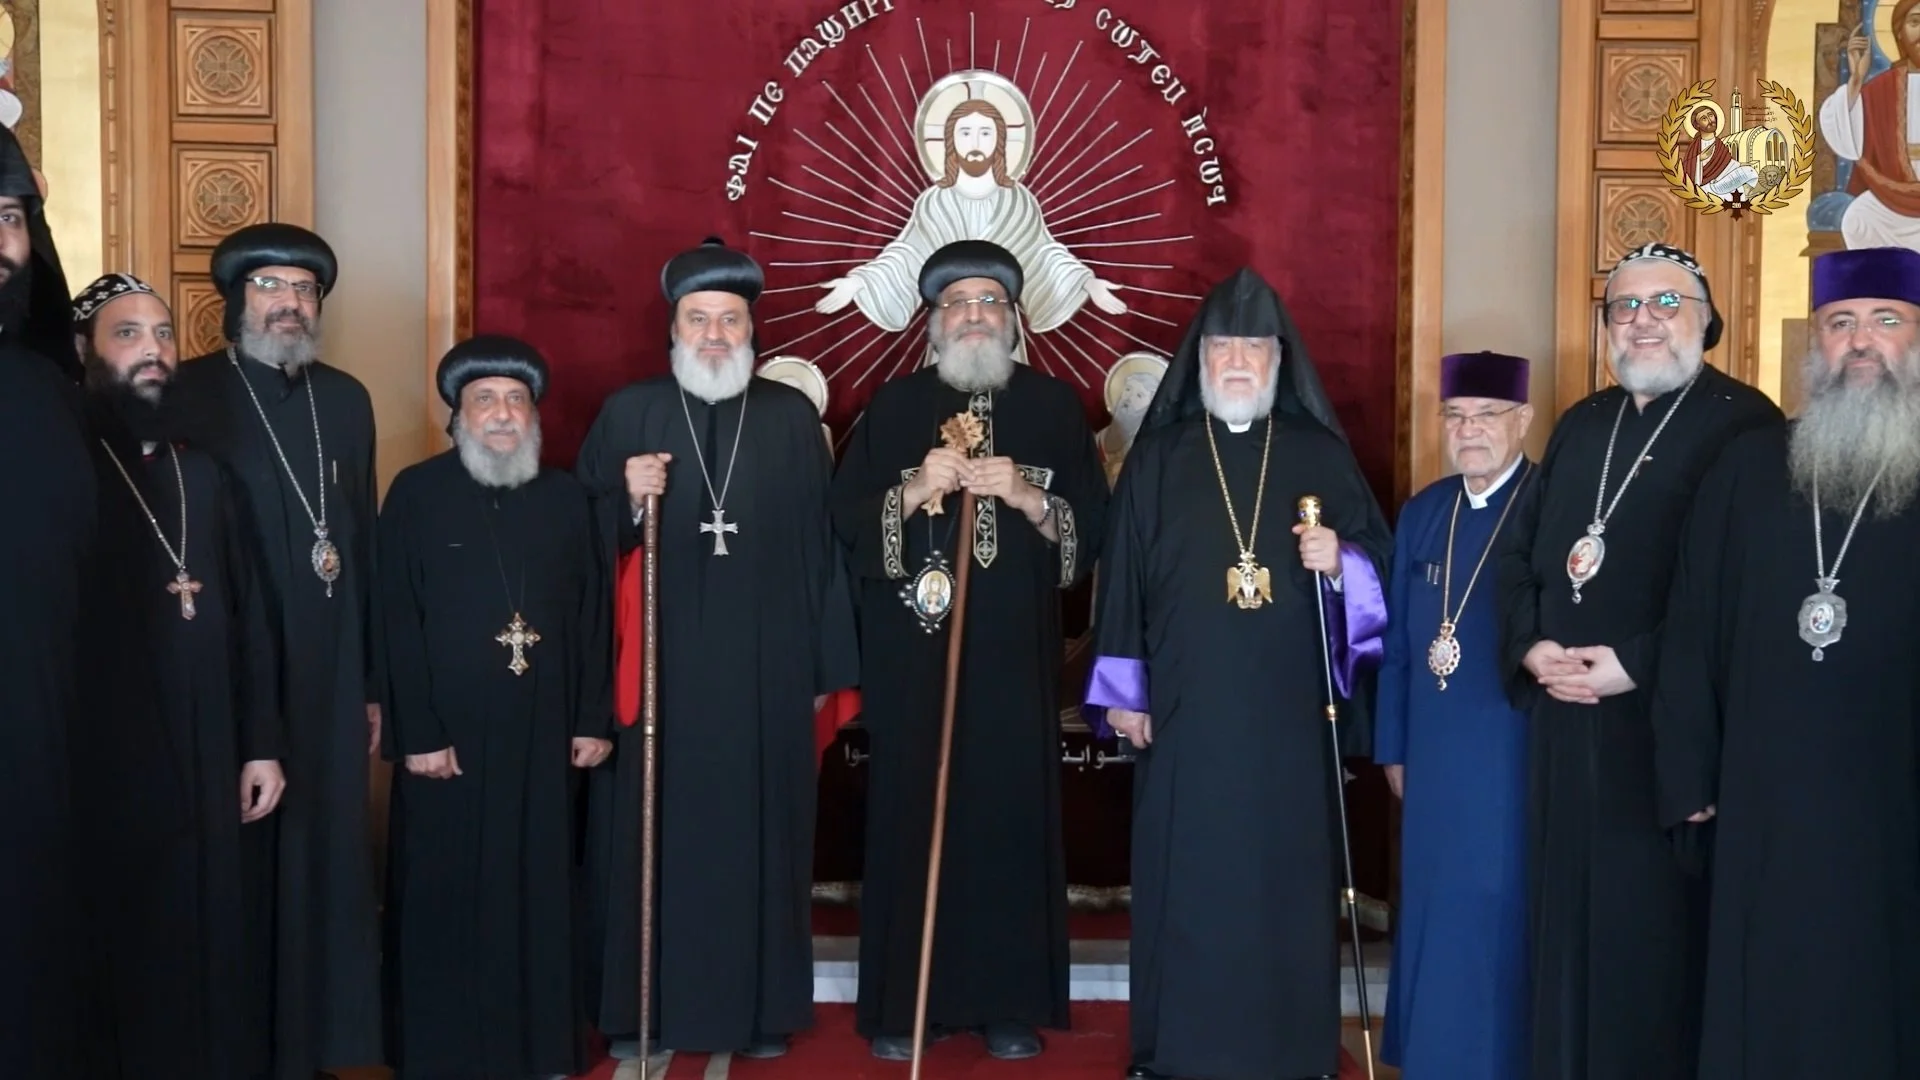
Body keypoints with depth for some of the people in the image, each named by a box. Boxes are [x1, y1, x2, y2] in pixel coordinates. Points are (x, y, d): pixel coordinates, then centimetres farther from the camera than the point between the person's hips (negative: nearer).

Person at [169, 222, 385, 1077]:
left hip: (330, 679, 5)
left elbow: (364, 545, 11)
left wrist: (373, 680, 10)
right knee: (242, 868, 3)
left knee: (326, 861, 9)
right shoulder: (188, 395, -4)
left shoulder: (346, 400, 11)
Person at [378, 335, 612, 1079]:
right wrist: (417, 732, -11)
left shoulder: (565, 499, 8)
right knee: (447, 898, 5)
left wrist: (593, 719, 3)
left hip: (541, 736, 3)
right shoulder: (416, 493, -2)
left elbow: (594, 615, 8)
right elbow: (397, 622, -6)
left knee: (537, 894, 9)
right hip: (447, 737, -3)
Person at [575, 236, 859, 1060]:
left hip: (765, 667, 0)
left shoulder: (792, 417, 5)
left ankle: (760, 1006, 16)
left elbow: (820, 546, 3)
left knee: (757, 831, 5)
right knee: (653, 831, 4)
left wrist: (826, 665, 1)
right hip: (656, 665, 0)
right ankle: (642, 1004, 16)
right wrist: (628, 500, -15)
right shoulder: (626, 414, 5)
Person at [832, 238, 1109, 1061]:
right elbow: (844, 520, 1)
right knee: (910, 817, -1)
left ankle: (1010, 1003, 11)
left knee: (1011, 815, 0)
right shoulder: (894, 406, 7)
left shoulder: (1054, 407, 9)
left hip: (1015, 655, 1)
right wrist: (912, 489, -14)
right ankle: (901, 1003, 9)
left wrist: (1028, 496, -13)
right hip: (912, 654, 0)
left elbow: (1093, 524, 3)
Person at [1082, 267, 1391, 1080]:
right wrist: (1123, 690, 0)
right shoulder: (1158, 458, 6)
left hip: (1288, 710, 0)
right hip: (1186, 708, 0)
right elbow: (1123, 576, 4)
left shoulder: (1322, 456, 7)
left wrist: (1339, 560, -15)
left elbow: (1378, 561, 7)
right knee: (1187, 876, 2)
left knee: (1286, 875, 3)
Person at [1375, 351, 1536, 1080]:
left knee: (1498, 916, 2)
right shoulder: (1421, 515, 10)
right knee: (1433, 916, 13)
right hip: (1433, 758, 5)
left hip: (1517, 759, -5)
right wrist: (1392, 747, 12)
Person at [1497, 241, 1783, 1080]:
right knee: (1569, 920, 12)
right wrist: (1531, 648, -1)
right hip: (1565, 719, 6)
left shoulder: (1744, 424, -6)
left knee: (1658, 926, 0)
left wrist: (1639, 665, -17)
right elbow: (1519, 552, 16)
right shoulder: (1579, 427, 16)